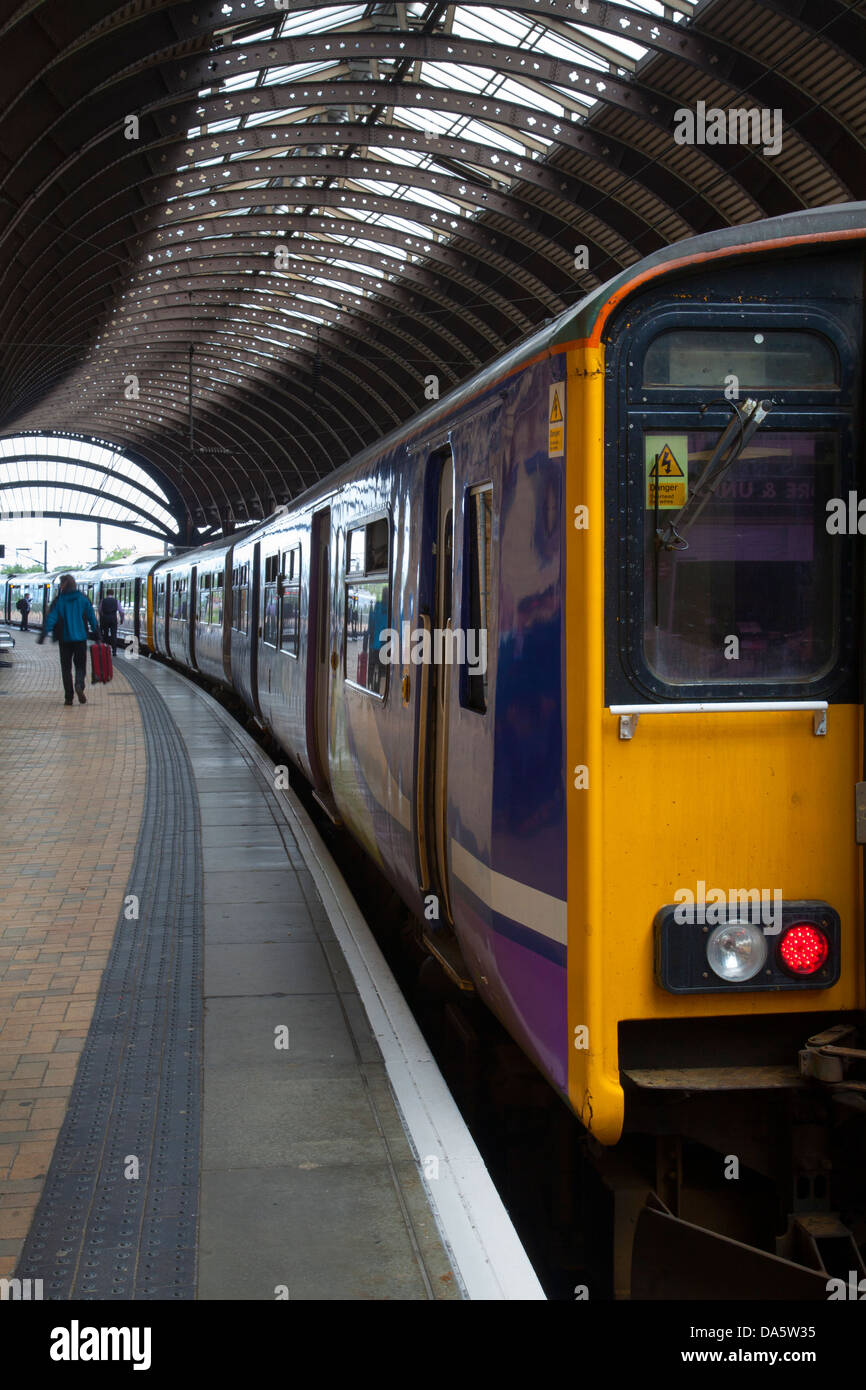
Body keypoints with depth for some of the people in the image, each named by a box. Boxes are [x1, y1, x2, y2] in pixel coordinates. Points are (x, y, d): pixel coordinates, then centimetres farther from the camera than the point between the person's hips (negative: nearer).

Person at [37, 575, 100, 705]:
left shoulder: (59, 600, -3)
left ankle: (69, 698, 5)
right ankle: (79, 685, -21)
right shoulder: (83, 599, 2)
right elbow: (92, 619, 2)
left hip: (65, 639, -1)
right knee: (80, 666, 10)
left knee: (66, 668, 9)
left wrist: (43, 635, -9)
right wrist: (96, 637, 8)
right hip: (80, 638, 1)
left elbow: (51, 619, -10)